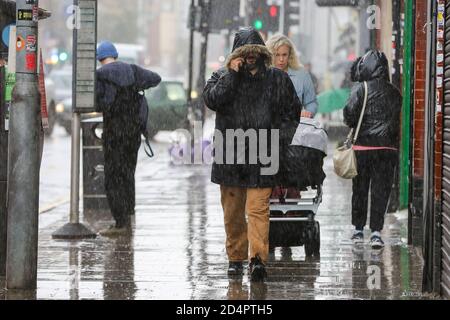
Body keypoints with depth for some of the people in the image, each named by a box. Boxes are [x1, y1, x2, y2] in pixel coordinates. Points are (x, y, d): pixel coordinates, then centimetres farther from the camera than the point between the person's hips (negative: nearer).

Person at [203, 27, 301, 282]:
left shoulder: (278, 79, 8)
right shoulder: (223, 77, 7)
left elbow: (293, 112, 13)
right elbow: (212, 99, -12)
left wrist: (280, 138, 3)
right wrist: (232, 74, -12)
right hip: (230, 155, 2)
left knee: (258, 209, -13)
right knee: (233, 212, 9)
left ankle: (258, 258, -20)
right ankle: (236, 258, 21)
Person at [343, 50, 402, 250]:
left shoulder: (361, 89, -7)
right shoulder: (394, 92, 4)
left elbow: (350, 115, -12)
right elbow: (397, 120, 7)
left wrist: (353, 126, 7)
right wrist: (392, 138, 13)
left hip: (363, 146, -2)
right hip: (388, 147, 2)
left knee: (360, 188, 12)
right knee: (381, 190, 3)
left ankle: (358, 229, 19)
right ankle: (376, 232, -5)